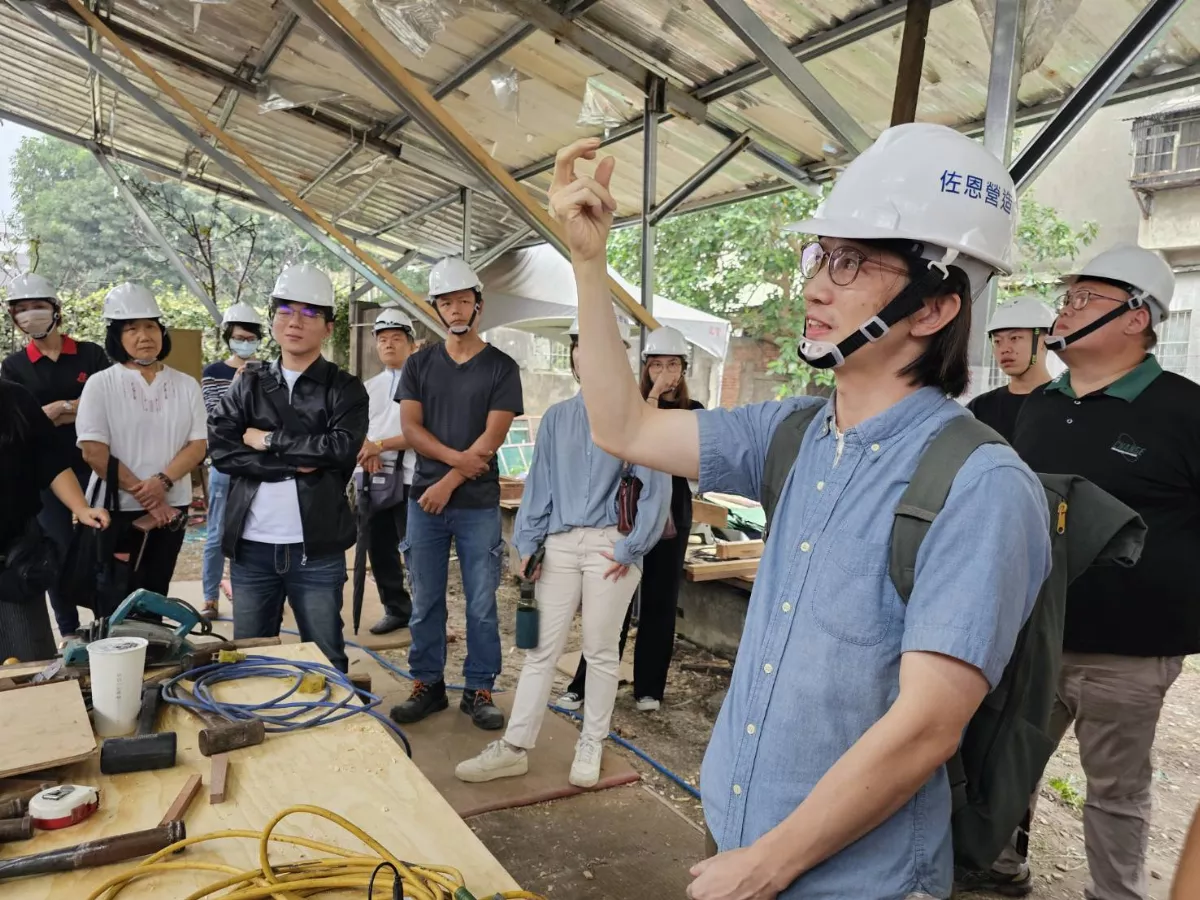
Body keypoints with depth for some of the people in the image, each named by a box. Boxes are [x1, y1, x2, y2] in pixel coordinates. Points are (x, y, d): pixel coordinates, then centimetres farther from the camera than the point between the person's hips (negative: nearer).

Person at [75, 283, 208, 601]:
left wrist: (161, 482, -17)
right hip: (118, 510, -3)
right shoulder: (101, 384, -4)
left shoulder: (185, 385, 4)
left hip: (171, 509, 3)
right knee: (116, 603, 2)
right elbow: (94, 452, -10)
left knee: (155, 597, 13)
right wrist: (144, 496, -13)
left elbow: (198, 444, -1)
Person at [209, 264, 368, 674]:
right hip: (251, 546, 3)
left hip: (317, 549, -2)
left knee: (326, 662, 8)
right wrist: (294, 463, -14)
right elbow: (221, 448, -4)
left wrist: (268, 441, -9)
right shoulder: (248, 384, 8)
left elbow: (341, 448, -16)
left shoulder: (345, 389, 1)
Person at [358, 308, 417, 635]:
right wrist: (367, 452, -11)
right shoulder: (369, 387, 18)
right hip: (374, 479, 7)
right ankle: (397, 609, 26)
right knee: (379, 549, 12)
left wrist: (380, 445, -16)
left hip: (409, 479, -7)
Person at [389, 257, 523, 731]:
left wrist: (449, 482, -12)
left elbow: (493, 436, -7)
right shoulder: (419, 363, 8)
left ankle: (479, 691, 18)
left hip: (478, 503, -2)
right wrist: (457, 457, -16)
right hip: (424, 499, 2)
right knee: (426, 602, 10)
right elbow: (410, 427, 0)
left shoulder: (501, 367, 0)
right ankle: (428, 686, 24)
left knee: (481, 605, 4)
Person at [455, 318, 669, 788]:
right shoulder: (556, 418, 9)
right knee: (541, 648, 8)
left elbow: (656, 488, -6)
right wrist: (527, 543, 4)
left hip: (611, 545, -3)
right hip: (560, 544, 4)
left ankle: (591, 746, 25)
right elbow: (539, 484, 9)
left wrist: (631, 548, -8)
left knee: (601, 650, 9)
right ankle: (514, 747, 17)